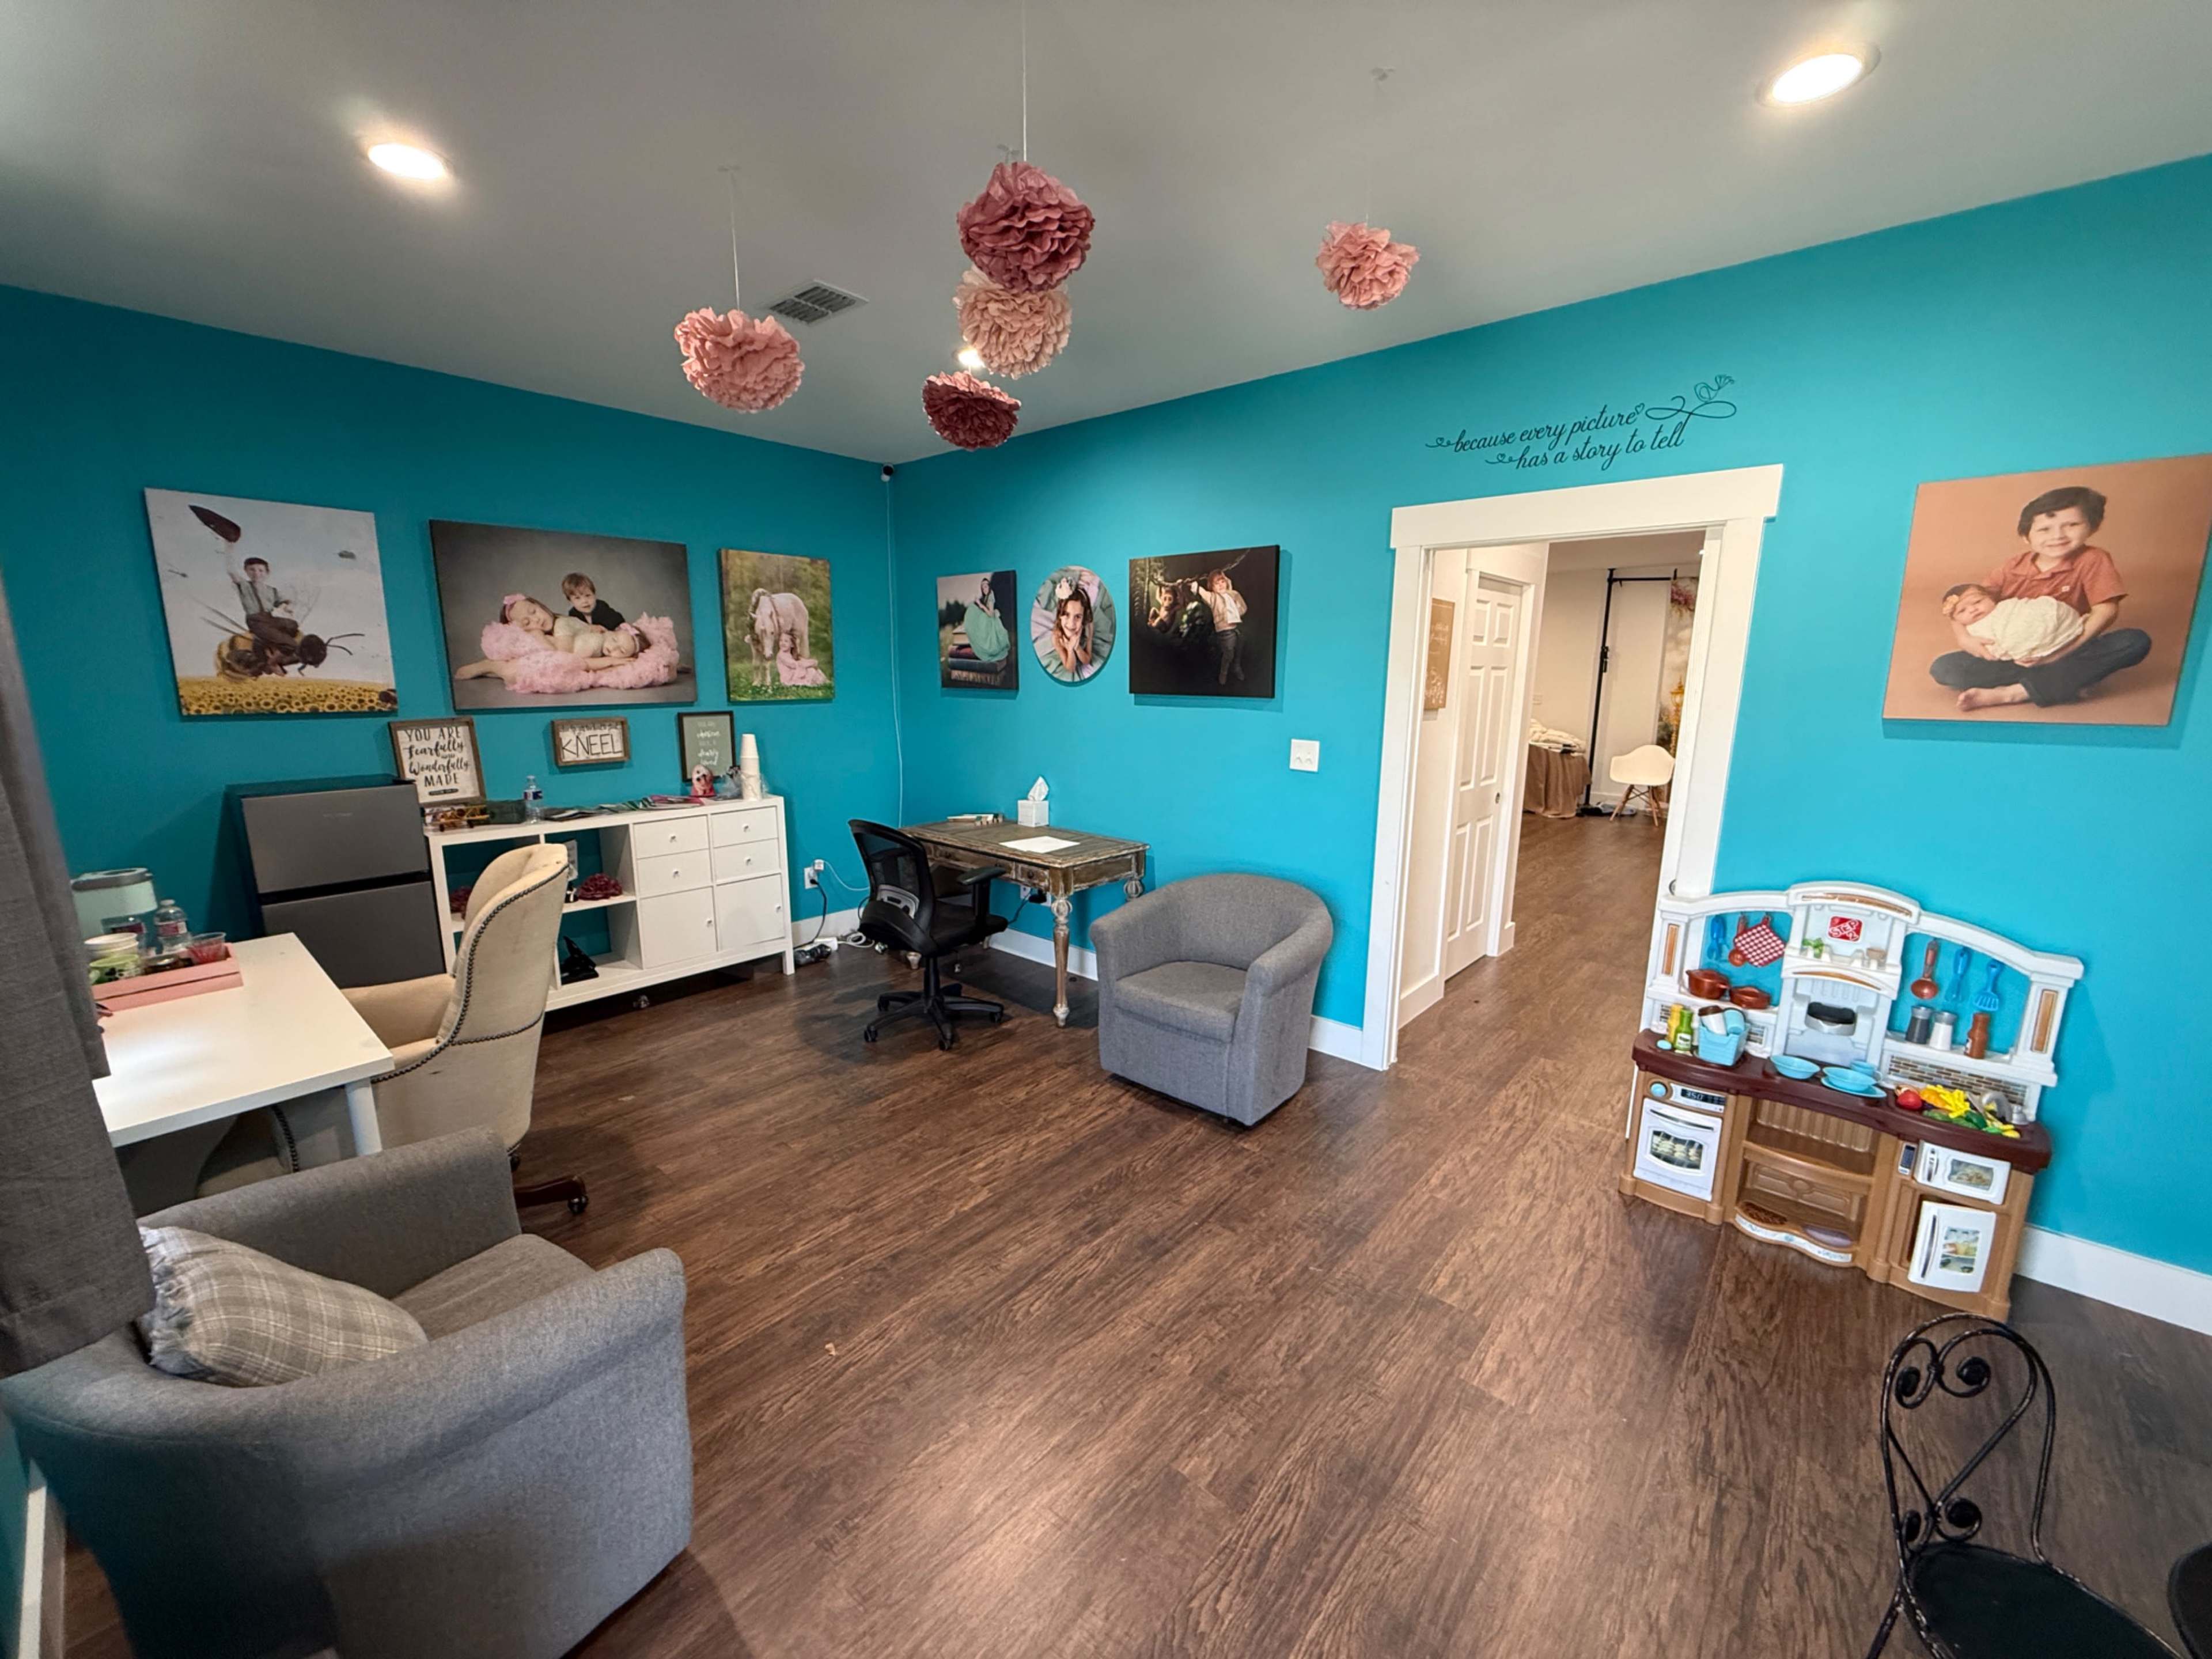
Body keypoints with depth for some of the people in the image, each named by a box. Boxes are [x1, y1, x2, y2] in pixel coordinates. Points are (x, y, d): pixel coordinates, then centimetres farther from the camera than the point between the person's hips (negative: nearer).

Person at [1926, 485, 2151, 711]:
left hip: (2067, 653, 0)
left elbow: (2105, 611, -14)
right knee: (1942, 669, -23)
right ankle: (2068, 681, -22)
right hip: (2015, 656, 1)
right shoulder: (2014, 567, -2)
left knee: (2137, 641, -30)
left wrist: (2062, 652, -26)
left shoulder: (2093, 560, -7)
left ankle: (2015, 692, -36)